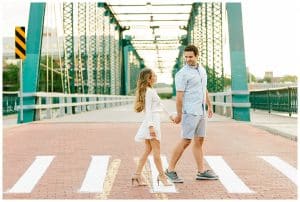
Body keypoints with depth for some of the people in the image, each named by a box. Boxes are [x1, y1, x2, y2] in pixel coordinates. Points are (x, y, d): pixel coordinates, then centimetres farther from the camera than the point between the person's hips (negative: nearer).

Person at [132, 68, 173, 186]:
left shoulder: (152, 91, 18)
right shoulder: (149, 91, -12)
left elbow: (159, 104, 30)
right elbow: (148, 109, -18)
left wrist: (169, 114, 39)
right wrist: (151, 126, -25)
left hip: (152, 122, 10)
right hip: (152, 122, -10)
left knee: (148, 150, 10)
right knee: (156, 150, -4)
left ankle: (137, 174, 9)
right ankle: (162, 175, 1)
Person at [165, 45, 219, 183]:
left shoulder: (202, 70, 13)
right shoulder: (182, 74, -11)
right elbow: (179, 95, -13)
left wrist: (209, 106, 21)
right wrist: (179, 115, -14)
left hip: (201, 111, 8)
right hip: (190, 112, -8)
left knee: (199, 141, 9)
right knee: (186, 141, -9)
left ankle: (201, 172, 13)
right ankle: (170, 170, -1)